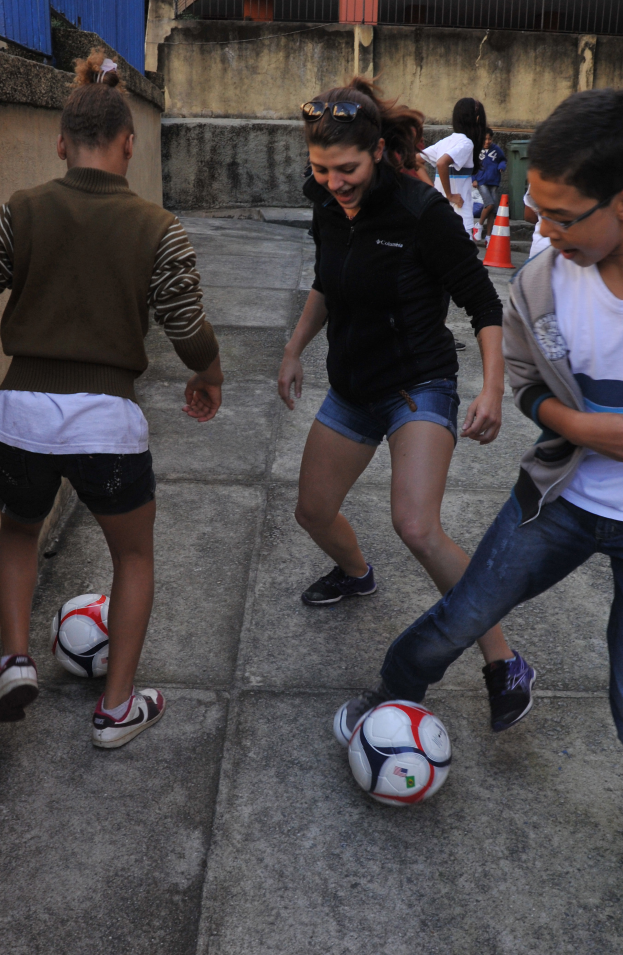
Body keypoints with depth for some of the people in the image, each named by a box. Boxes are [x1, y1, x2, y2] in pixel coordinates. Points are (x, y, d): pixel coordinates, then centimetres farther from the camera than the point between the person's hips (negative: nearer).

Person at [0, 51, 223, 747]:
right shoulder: (156, 228, -5)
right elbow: (190, 331, -3)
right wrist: (210, 379, 17)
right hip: (108, 417, -1)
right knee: (134, 557, 21)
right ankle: (116, 708, 25)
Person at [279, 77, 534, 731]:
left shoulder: (421, 210, -19)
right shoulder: (329, 208, 0)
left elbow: (484, 305, -14)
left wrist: (492, 390, -24)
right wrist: (294, 349, 20)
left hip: (419, 388, -7)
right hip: (351, 388, 7)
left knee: (417, 527, -26)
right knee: (313, 511, 16)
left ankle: (503, 662, -11)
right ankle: (355, 574, 50)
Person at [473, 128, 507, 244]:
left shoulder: (497, 149, 1)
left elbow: (503, 160, 17)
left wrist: (502, 166, -4)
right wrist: (474, 179, -1)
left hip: (494, 183, 3)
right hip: (481, 182, -3)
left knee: (493, 211, 3)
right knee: (490, 204, -22)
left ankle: (488, 237, 12)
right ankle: (479, 225, 4)